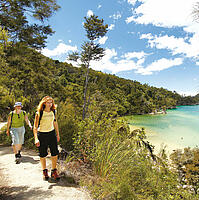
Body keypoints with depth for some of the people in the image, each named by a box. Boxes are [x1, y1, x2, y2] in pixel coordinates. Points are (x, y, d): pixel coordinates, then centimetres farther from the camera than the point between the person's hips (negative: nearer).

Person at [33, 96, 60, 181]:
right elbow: (35, 127, -13)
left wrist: (58, 134, 16)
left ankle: (54, 171, 17)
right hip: (41, 135, -3)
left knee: (55, 153, 0)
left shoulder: (53, 112, 1)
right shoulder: (39, 113, -12)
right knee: (42, 155, 9)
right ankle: (45, 171, 30)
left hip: (52, 133, 3)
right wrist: (36, 138, -22)